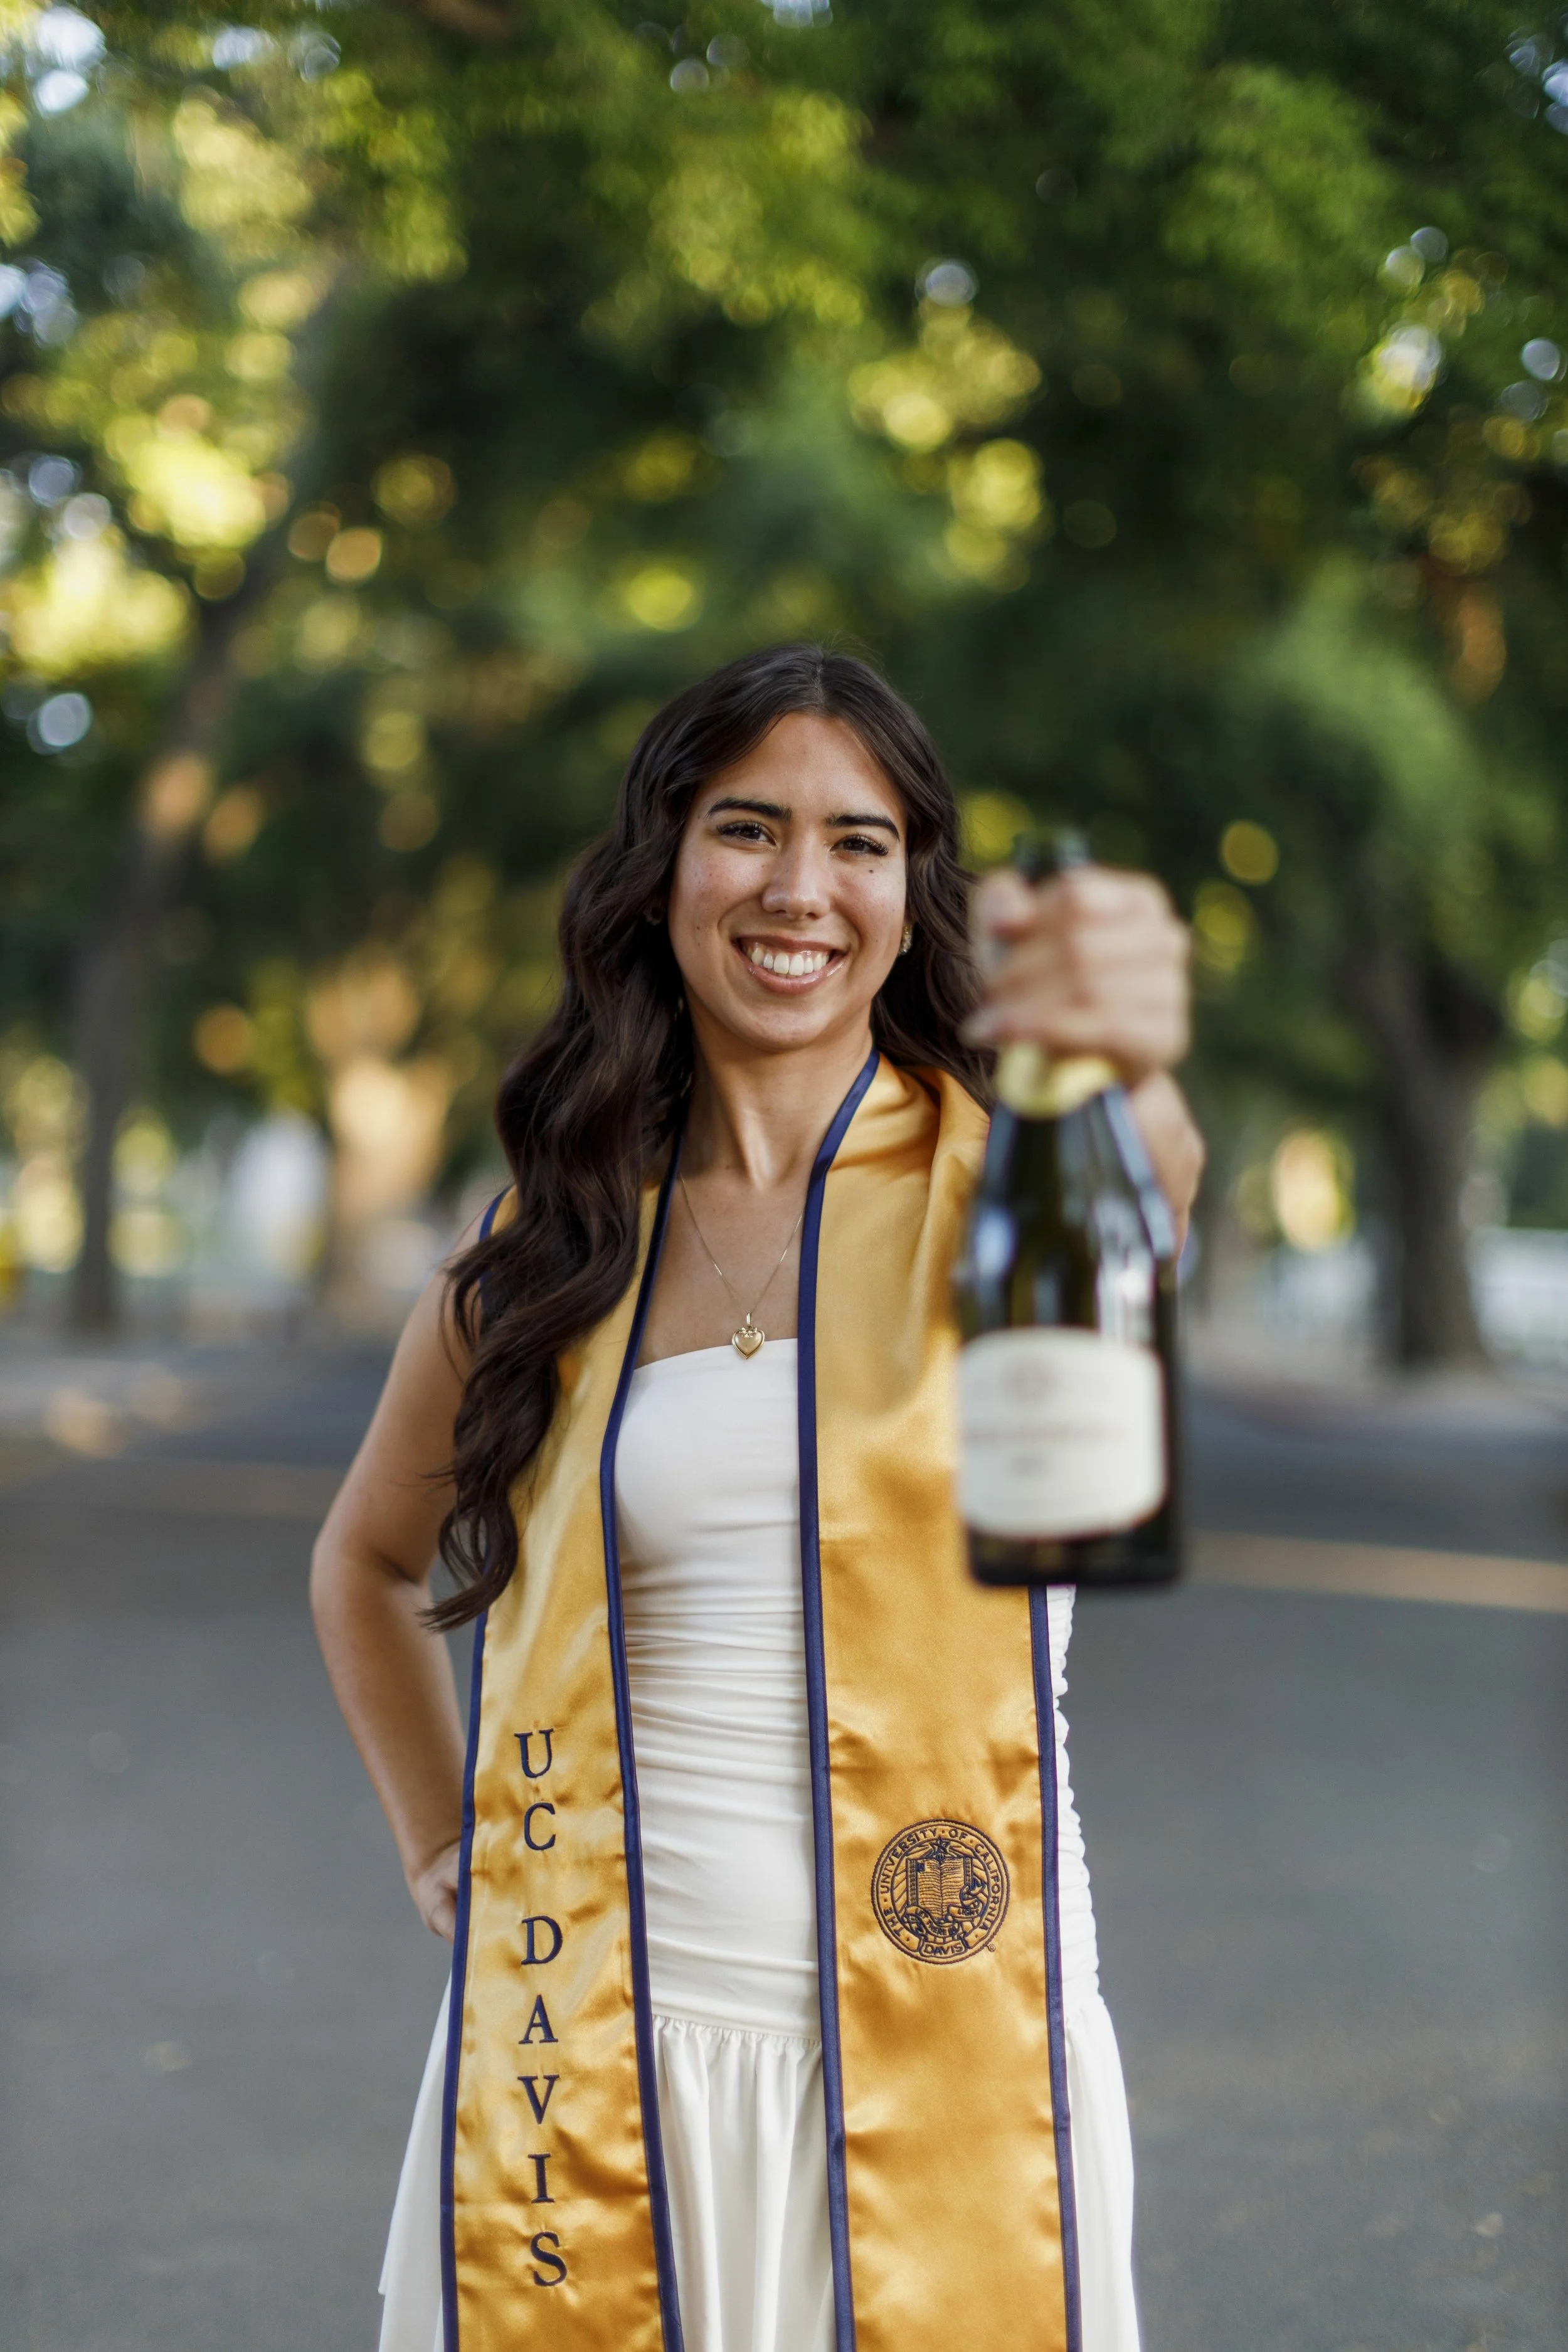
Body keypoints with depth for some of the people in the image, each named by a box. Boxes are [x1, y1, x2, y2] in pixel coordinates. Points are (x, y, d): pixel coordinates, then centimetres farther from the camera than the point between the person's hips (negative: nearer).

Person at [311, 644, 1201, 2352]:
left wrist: (1122, 1077, -52)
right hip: (600, 2065, 2)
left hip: (946, 2063, -2)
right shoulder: (546, 1246, 4)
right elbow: (366, 1562, 21)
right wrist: (444, 1856, 10)